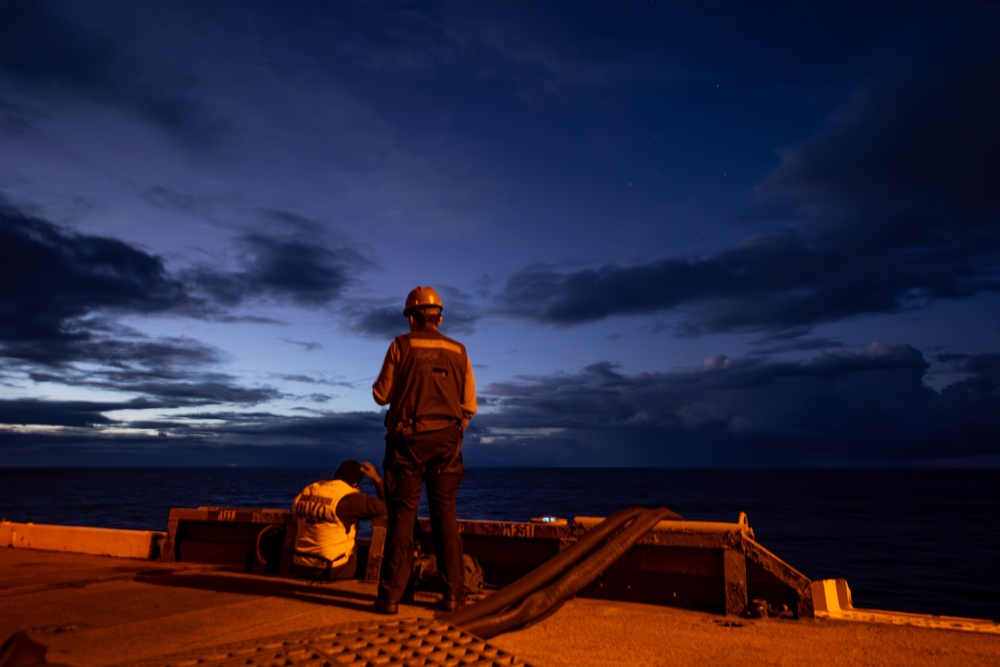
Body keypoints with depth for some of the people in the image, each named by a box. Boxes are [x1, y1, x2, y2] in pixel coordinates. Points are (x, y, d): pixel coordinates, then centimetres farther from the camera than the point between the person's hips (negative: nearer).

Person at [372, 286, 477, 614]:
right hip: (446, 441, 2)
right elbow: (469, 405, 5)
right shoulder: (458, 351, 6)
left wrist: (385, 383, 21)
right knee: (445, 514, 8)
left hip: (408, 439, -2)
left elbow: (381, 395, 0)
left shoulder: (401, 346, -2)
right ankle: (452, 592, 9)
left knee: (402, 515, 2)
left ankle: (391, 595, 3)